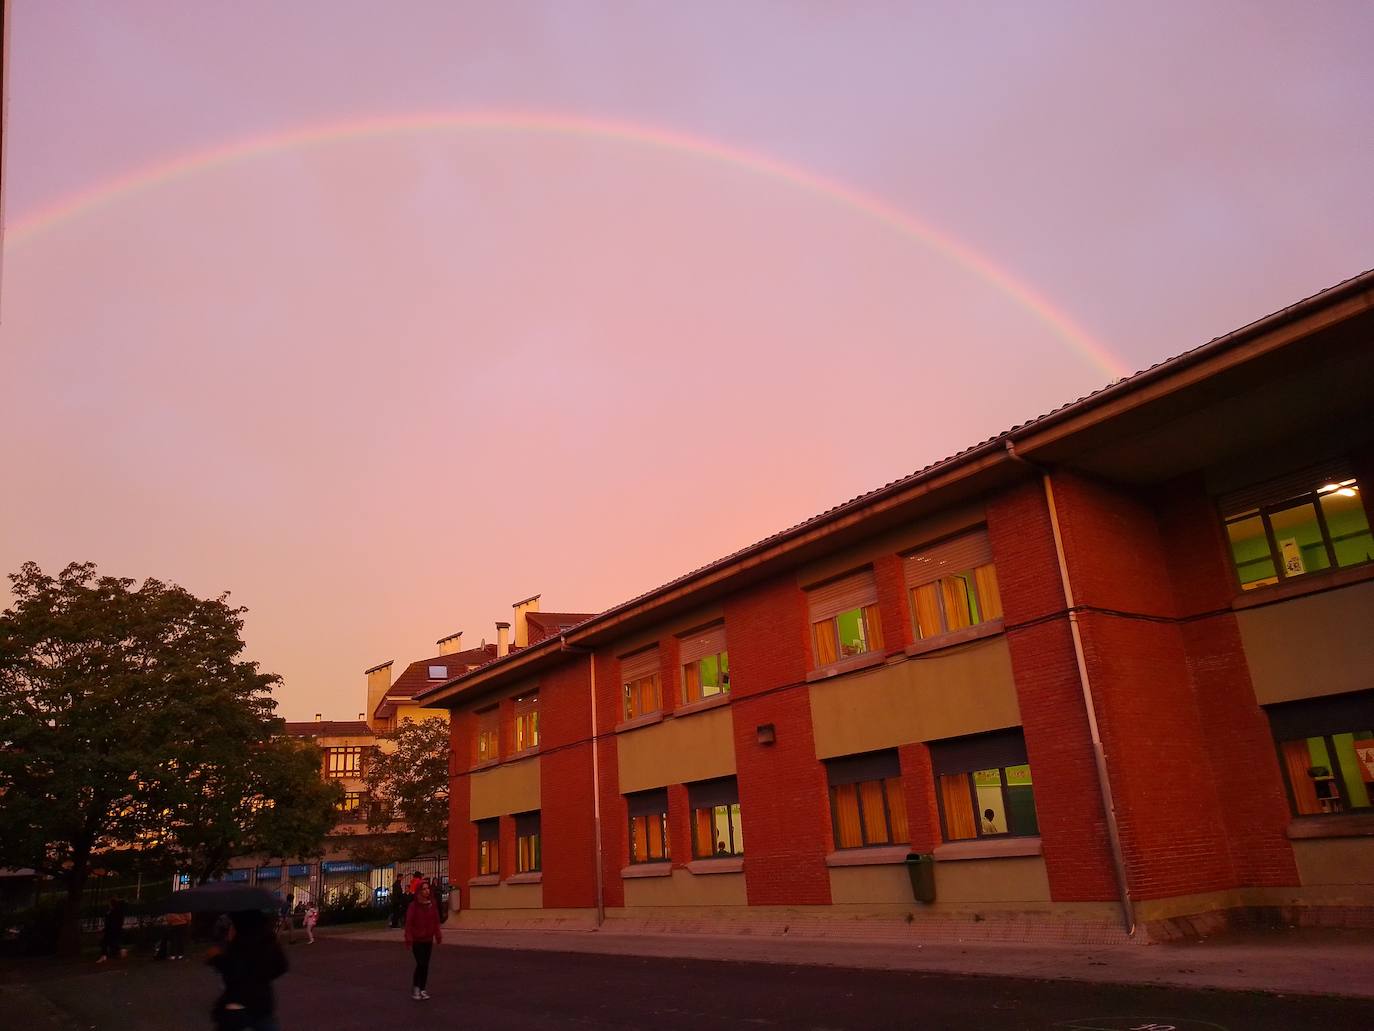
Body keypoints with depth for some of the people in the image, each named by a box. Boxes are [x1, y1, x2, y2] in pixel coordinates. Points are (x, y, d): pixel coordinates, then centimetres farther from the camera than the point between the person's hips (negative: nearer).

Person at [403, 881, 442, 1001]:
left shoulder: (432, 905, 3)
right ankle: (415, 988, 8)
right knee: (421, 964, -9)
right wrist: (409, 940, -16)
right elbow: (409, 923, -12)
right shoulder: (414, 906, -10)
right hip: (417, 940, -5)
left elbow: (436, 922, 7)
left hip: (428, 940, 5)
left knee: (426, 965, 8)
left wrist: (438, 936, 4)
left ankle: (422, 989, 19)